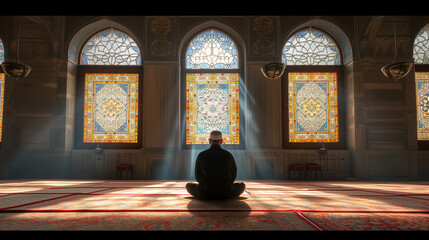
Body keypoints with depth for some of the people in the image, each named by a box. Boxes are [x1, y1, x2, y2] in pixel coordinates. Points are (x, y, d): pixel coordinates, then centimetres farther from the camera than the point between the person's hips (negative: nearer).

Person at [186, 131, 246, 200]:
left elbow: (198, 176, 5)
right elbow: (233, 176, 8)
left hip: (205, 194, 0)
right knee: (242, 185, 29)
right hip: (225, 194, 0)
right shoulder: (228, 155, -4)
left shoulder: (201, 156, -5)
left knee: (189, 185, 30)